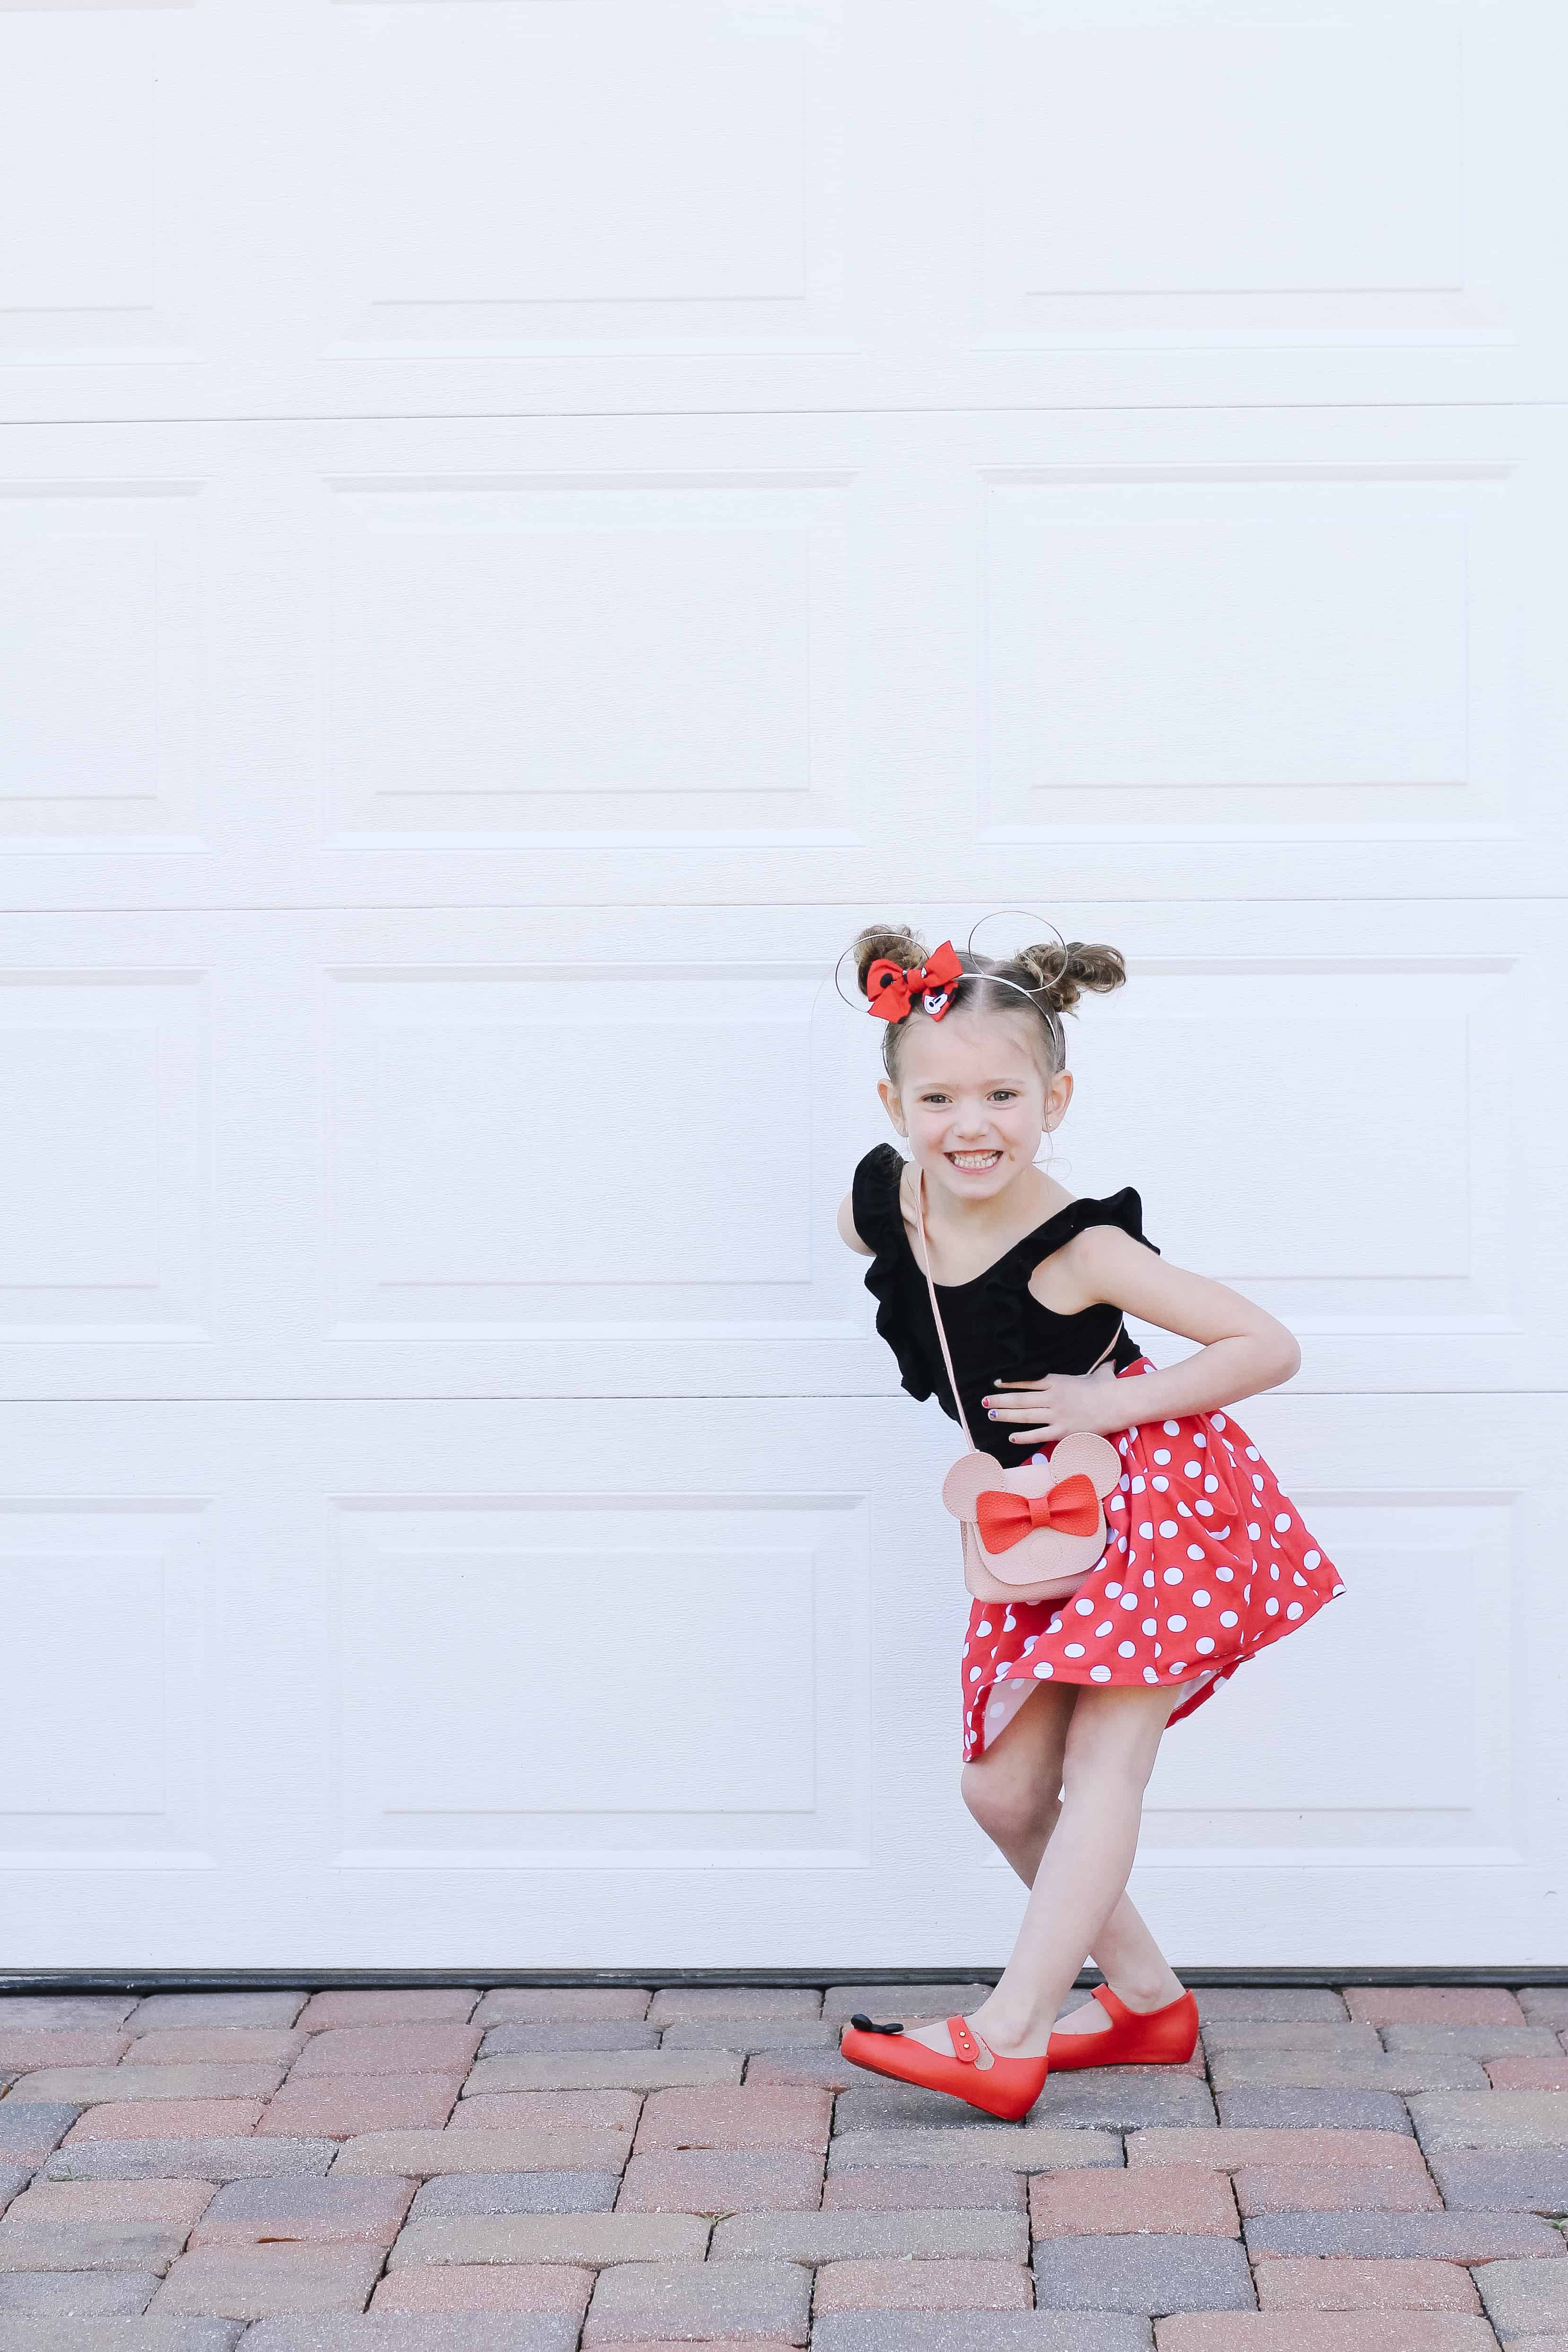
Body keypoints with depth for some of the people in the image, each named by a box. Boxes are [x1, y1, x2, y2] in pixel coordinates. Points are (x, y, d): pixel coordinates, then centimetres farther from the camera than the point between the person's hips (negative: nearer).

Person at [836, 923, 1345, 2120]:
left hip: (1151, 1498, -8)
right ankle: (1146, 1997, 21)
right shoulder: (885, 1200, -8)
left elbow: (1269, 1347, -21)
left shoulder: (1081, 1251, -24)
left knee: (1102, 1766, -10)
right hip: (1036, 1526, 8)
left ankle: (1010, 2032, -11)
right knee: (1004, 1787, 6)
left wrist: (1115, 1402, -24)